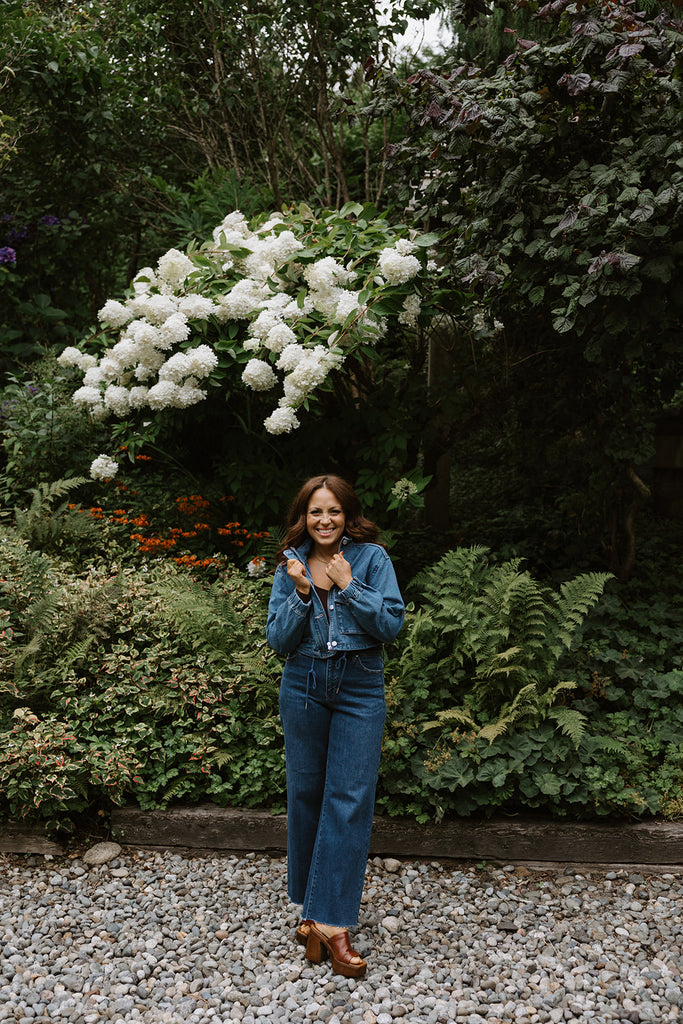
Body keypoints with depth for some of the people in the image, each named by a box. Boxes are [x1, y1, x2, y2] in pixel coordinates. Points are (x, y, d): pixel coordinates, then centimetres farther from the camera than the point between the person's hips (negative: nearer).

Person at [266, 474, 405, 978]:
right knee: (306, 793, 9)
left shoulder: (372, 558, -3)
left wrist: (349, 586, -16)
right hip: (304, 686, 2)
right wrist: (303, 594, -14)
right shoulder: (291, 567, 4)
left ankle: (331, 922, 0)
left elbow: (392, 624, -9)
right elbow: (278, 639, 1)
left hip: (360, 689, -2)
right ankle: (312, 905, 25)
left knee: (351, 799, -5)